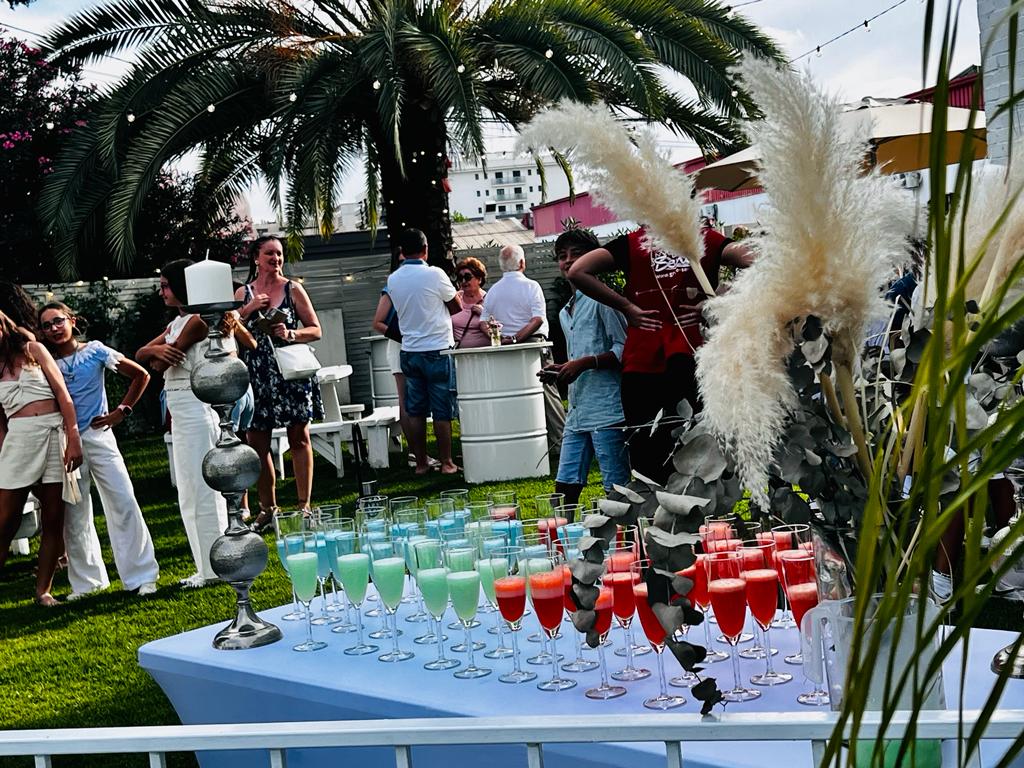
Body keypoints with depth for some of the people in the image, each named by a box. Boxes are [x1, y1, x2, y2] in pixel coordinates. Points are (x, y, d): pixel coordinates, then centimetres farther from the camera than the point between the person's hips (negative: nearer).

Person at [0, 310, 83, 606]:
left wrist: (73, 439, -7)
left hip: (55, 434, -1)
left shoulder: (33, 349, 9)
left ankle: (43, 590, 10)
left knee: (54, 520, 1)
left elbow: (63, 394, 2)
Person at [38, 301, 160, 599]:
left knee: (123, 503, -7)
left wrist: (122, 411, 0)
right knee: (73, 515, 7)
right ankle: (86, 582, 18)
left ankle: (141, 576, 1)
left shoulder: (95, 351, 1)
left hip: (97, 436, -2)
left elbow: (141, 375, 5)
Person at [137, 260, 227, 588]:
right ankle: (207, 566, 18)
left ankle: (215, 568, -2)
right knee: (190, 493, 12)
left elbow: (161, 364, -13)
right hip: (180, 412, 10)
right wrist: (156, 348, -9)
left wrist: (159, 355, 8)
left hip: (195, 407, -10)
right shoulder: (177, 323, 18)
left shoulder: (197, 321, -11)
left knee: (202, 490, -7)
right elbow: (140, 355, 11)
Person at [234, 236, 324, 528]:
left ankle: (304, 505, 8)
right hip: (257, 373, 2)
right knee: (257, 443, 3)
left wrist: (291, 334, -14)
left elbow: (316, 330, 3)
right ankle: (267, 508, 15)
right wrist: (248, 309, -8)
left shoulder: (292, 289, 4)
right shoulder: (243, 293, 9)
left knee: (299, 439, 1)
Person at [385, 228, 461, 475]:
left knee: (415, 411, 9)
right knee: (442, 411, 2)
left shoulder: (393, 280, 3)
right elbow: (457, 306, -2)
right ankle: (446, 462, 6)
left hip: (409, 351, 5)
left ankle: (421, 463, 12)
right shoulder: (434, 274, -12)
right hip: (437, 350, -5)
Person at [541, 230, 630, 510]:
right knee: (565, 486, 7)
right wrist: (560, 370, 10)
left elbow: (625, 349, -11)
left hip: (607, 411, -8)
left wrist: (585, 363, -17)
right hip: (576, 413, 8)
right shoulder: (565, 313, 21)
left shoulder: (602, 298, -5)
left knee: (618, 491, -4)